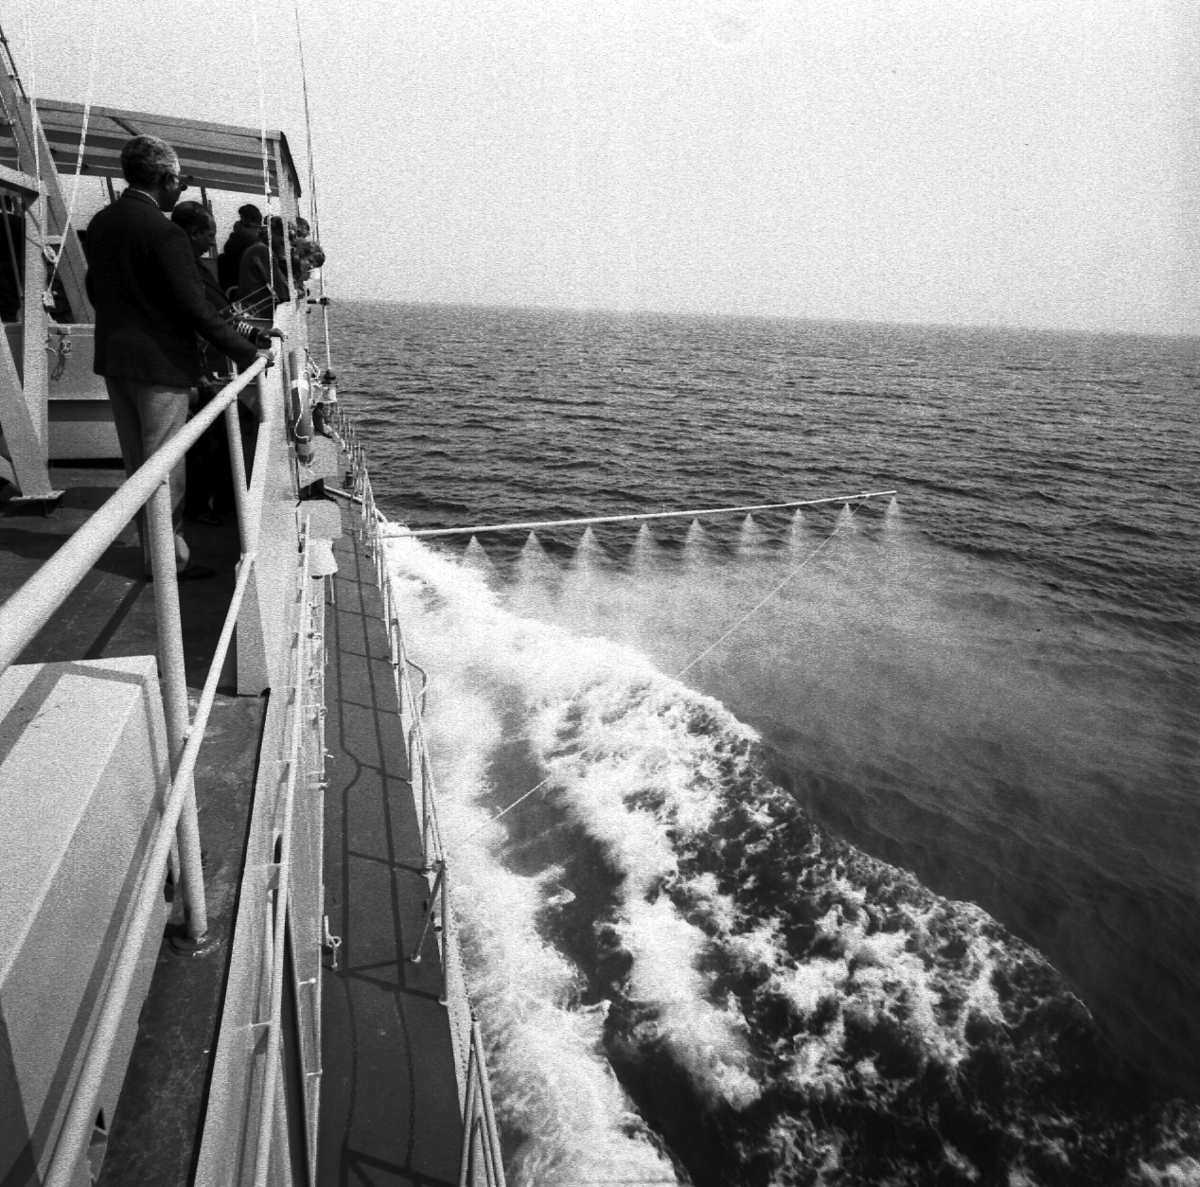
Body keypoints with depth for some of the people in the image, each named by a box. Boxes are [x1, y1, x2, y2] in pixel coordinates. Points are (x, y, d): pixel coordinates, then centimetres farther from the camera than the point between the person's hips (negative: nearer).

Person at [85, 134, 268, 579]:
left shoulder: (100, 223, 8)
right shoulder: (164, 233, -17)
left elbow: (94, 289, 17)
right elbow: (196, 309, -20)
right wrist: (246, 352, -13)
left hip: (113, 359, 8)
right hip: (159, 362, -8)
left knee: (136, 462, 15)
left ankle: (152, 547, 26)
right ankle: (167, 558, 7)